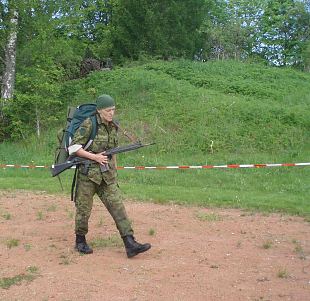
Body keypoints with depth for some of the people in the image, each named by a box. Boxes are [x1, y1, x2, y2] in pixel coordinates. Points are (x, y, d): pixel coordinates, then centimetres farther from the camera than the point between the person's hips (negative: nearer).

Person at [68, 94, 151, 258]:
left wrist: (114, 171, 19)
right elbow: (73, 147, -13)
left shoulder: (113, 126, 9)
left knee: (117, 206, -4)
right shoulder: (89, 124, -11)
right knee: (84, 209, 6)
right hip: (88, 173, -5)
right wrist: (94, 157, -17)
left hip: (107, 175, 5)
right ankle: (80, 241, 26)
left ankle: (130, 244, -8)